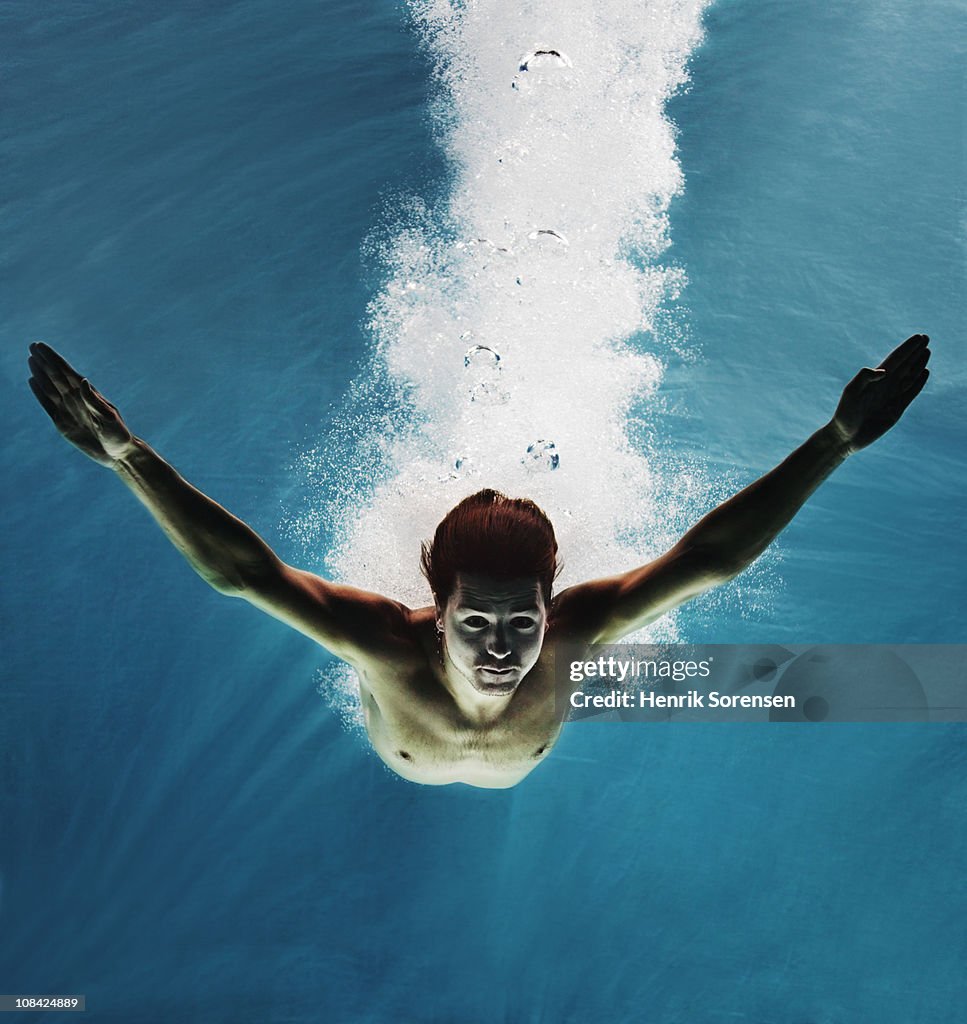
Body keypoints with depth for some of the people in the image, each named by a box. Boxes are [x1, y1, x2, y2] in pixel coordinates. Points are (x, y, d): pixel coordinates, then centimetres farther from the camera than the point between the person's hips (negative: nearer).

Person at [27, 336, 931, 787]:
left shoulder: (575, 636, -49)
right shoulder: (393, 643, -53)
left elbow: (711, 556, -50)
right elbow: (235, 569, -57)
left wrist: (838, 441, -55)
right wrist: (127, 455, -67)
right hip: (401, 762, 0)